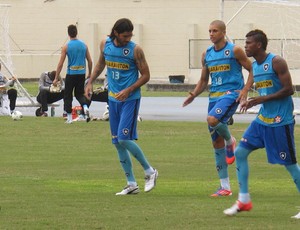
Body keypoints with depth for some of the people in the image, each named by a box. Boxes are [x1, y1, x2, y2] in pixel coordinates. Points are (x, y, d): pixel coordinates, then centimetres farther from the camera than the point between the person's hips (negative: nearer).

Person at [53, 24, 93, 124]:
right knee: (79, 93, 18)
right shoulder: (84, 45, 3)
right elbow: (90, 61, 6)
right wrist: (89, 74, 20)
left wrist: (56, 78, -2)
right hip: (82, 73, 3)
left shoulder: (66, 46, -7)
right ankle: (85, 107, -12)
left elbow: (60, 64, -7)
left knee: (68, 96, 10)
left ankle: (69, 118, 9)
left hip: (71, 74, -3)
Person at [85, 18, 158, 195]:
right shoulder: (105, 45, 2)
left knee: (124, 138, -16)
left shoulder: (135, 50, -13)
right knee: (117, 142, 6)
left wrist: (128, 91, -18)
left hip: (130, 99, -6)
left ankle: (150, 171, 2)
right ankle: (131, 184, 13)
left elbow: (146, 75, -7)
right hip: (113, 98, 6)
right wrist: (91, 82, 14)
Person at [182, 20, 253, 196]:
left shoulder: (234, 51, -5)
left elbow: (252, 70, -2)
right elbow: (204, 80, 19)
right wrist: (194, 95, 1)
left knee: (212, 119, -35)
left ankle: (230, 141, -2)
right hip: (214, 96, 7)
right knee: (217, 143, 5)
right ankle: (225, 187, 11)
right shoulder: (207, 54, 12)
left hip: (231, 94, -7)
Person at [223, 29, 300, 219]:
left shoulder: (276, 62, -14)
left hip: (281, 121, -8)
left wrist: (262, 99, -20)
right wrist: (247, 100, 3)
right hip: (263, 119, 8)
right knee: (240, 152, 2)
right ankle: (244, 200, 9)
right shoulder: (254, 66, 11)